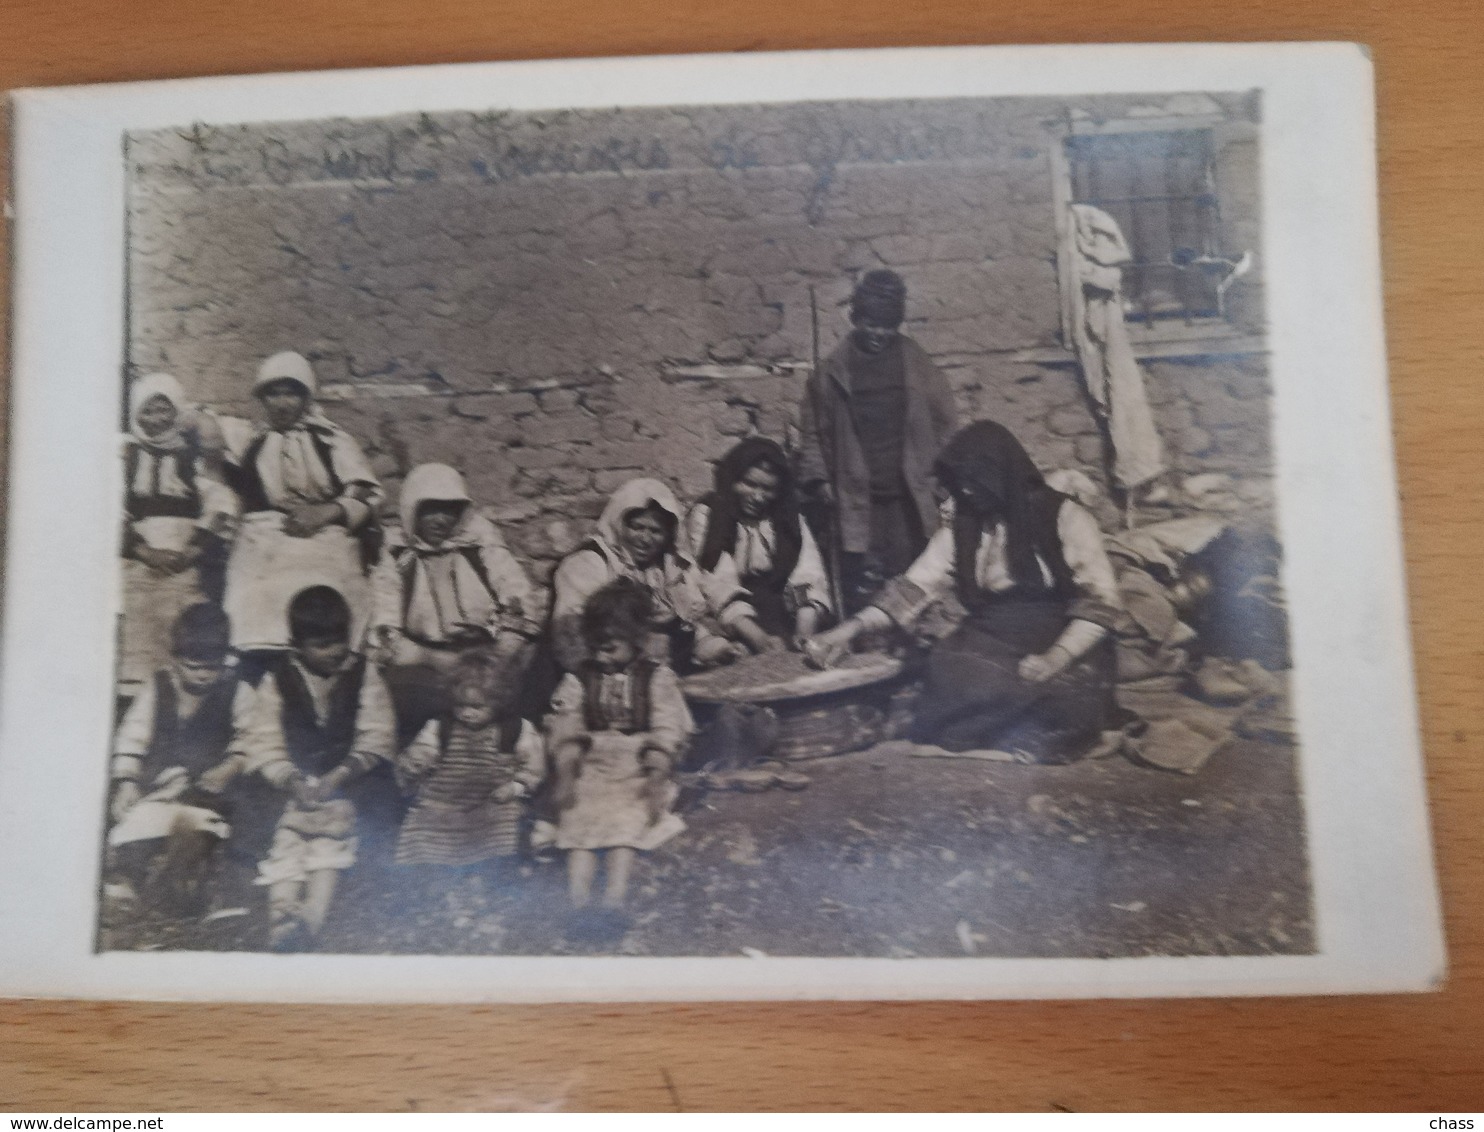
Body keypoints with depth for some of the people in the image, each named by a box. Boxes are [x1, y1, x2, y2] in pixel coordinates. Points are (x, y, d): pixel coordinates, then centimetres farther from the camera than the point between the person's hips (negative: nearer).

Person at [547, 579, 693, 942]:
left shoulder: (657, 677, 3)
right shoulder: (578, 680, 9)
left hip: (638, 768, -2)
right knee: (580, 825, -16)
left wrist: (656, 776, -13)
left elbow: (666, 733, -2)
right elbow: (564, 732, 4)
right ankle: (578, 909, -22)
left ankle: (613, 906, -28)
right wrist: (565, 775, -8)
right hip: (591, 767, 2)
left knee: (624, 826, -21)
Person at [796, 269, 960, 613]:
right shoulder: (831, 372, 6)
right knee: (861, 603, -2)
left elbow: (945, 423, 10)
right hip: (857, 504, -1)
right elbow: (812, 432, 8)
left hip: (910, 502, 1)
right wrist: (819, 479, -1)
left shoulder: (918, 366, 8)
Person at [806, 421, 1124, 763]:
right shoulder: (961, 529, 11)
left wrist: (1056, 657, -24)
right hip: (991, 641, 4)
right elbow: (915, 586, 6)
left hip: (1062, 641, -3)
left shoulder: (1065, 517, -2)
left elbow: (1099, 600, -7)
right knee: (947, 668, -25)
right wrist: (850, 628, -7)